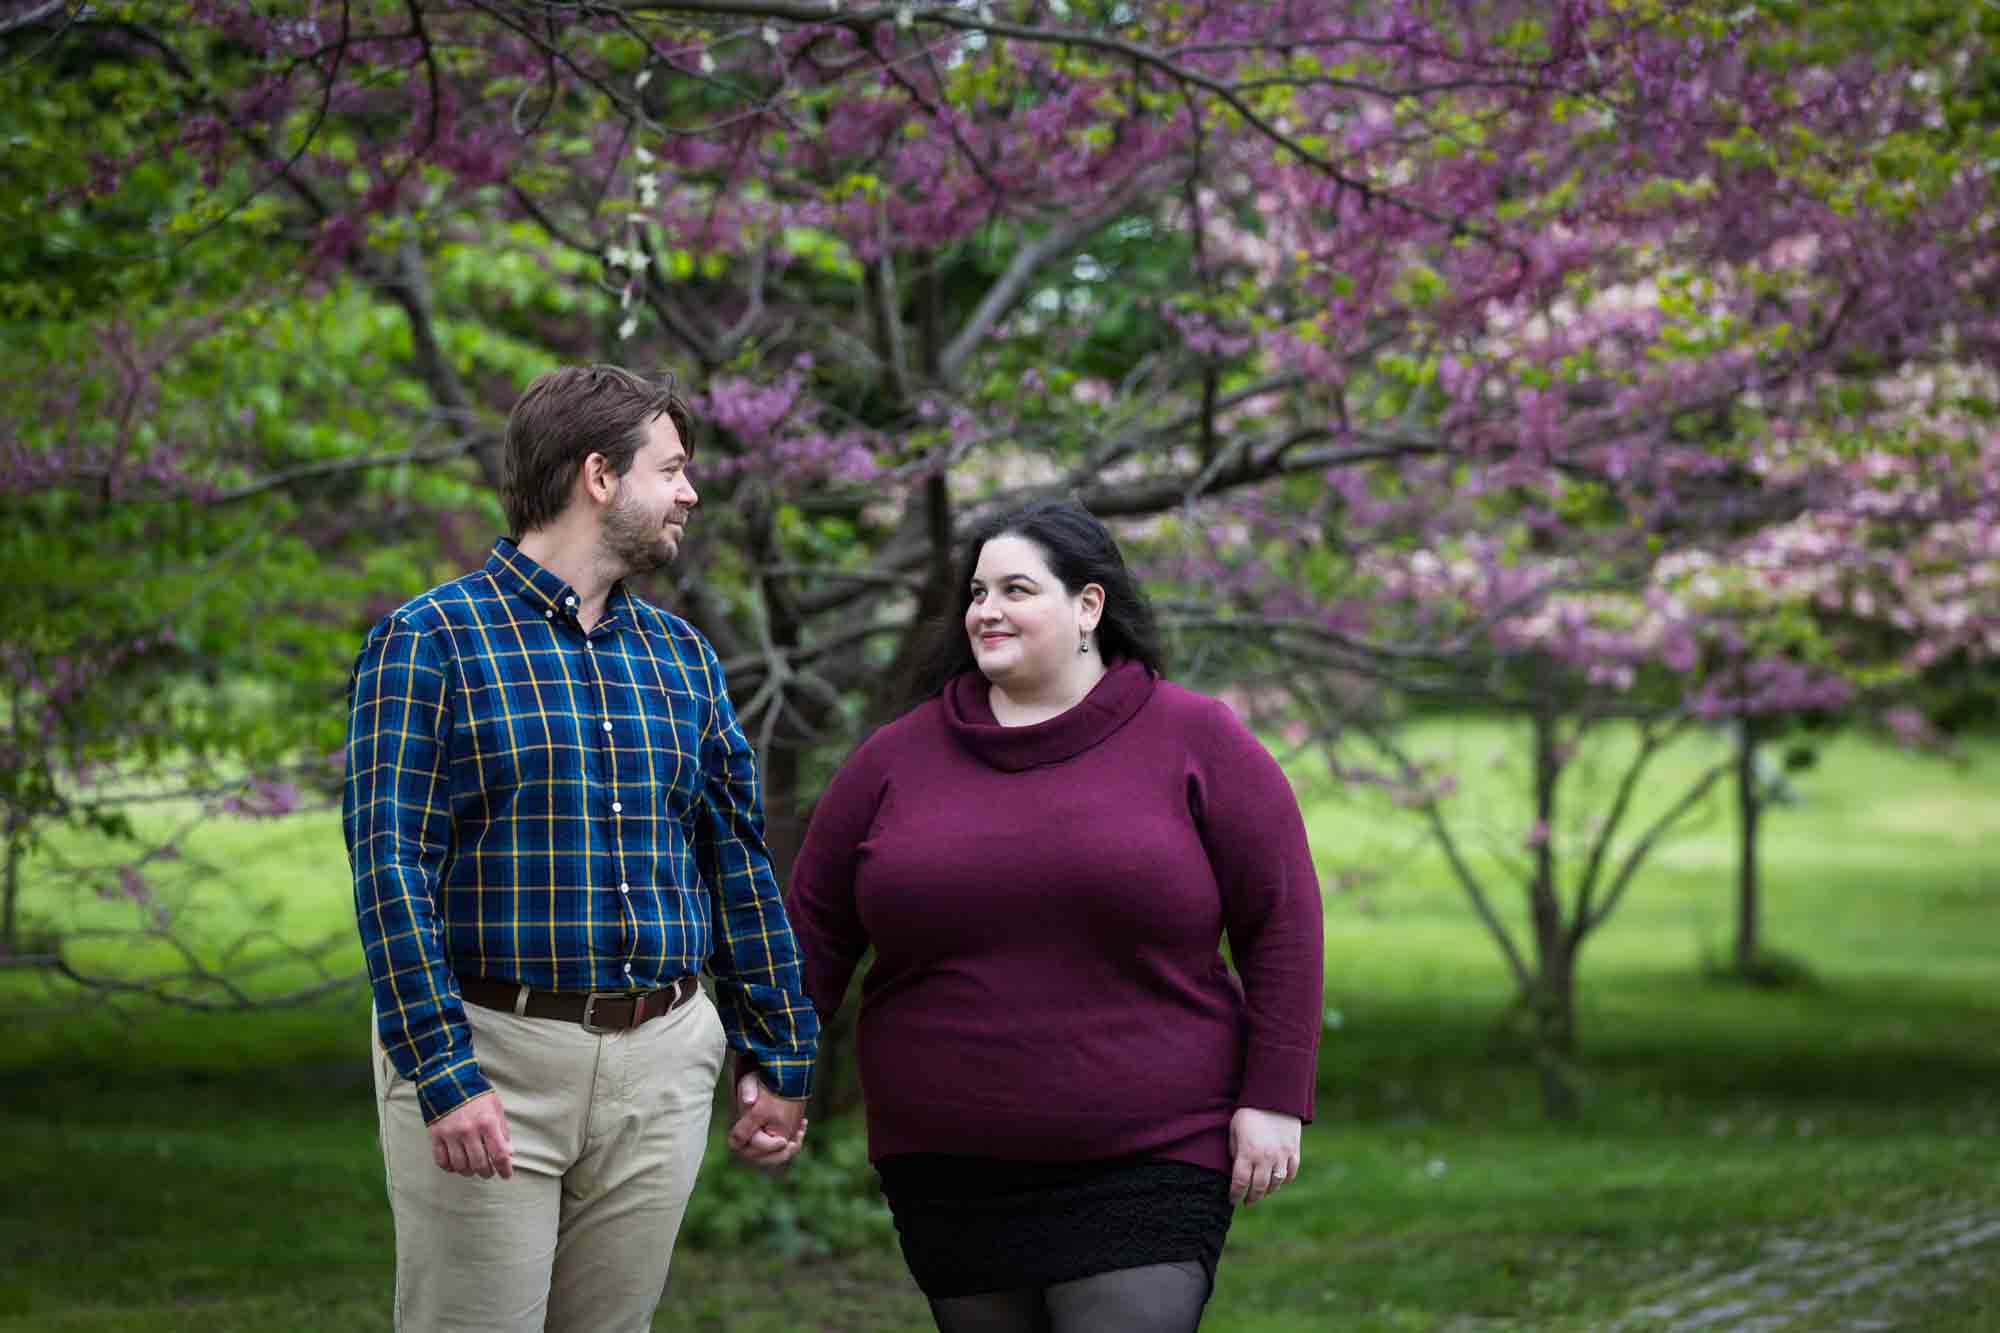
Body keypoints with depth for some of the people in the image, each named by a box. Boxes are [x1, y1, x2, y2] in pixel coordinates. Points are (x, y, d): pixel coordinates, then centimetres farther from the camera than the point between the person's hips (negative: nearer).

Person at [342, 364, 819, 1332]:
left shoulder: (681, 655, 14)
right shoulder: (431, 640, -4)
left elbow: (737, 861, 17)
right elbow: (390, 862, -11)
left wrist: (779, 1056, 14)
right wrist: (442, 1072, -19)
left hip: (659, 1069, 5)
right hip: (487, 1061, -5)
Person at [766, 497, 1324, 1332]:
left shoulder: (1196, 744, -1)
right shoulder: (900, 756, 6)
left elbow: (1282, 924, -2)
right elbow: (815, 928, 9)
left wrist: (1273, 1102, -7)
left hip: (1143, 1166, -3)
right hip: (950, 1173, 4)